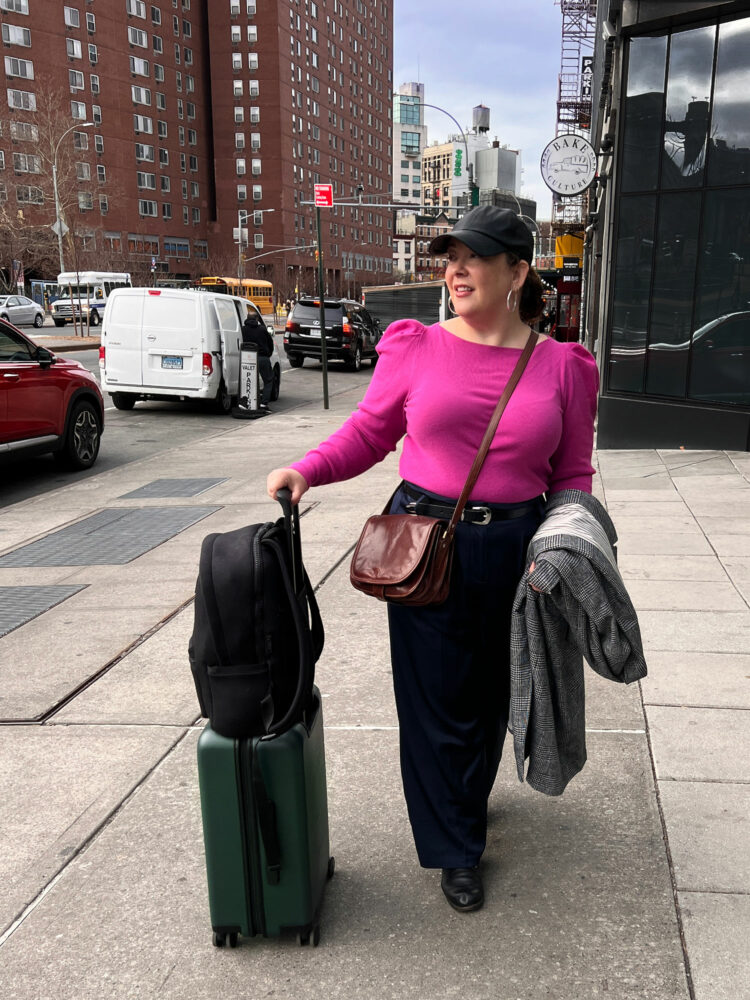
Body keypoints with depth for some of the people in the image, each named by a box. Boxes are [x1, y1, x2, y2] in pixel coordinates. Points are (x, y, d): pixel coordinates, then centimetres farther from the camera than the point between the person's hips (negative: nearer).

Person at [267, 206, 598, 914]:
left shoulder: (562, 367, 2)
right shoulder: (415, 349, -1)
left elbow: (572, 474, 6)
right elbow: (368, 432, 4)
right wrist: (306, 471, -11)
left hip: (514, 550, 2)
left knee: (490, 692, 18)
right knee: (435, 696, 6)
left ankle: (466, 804, 49)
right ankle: (455, 849, 28)